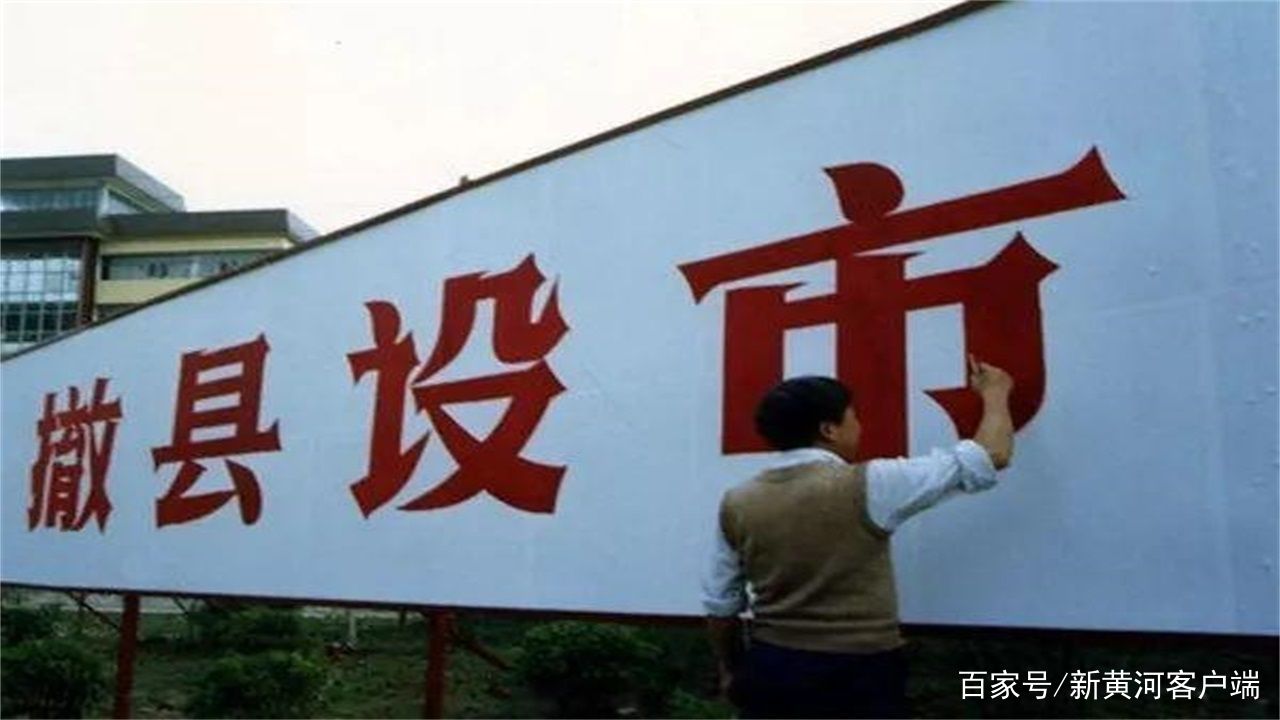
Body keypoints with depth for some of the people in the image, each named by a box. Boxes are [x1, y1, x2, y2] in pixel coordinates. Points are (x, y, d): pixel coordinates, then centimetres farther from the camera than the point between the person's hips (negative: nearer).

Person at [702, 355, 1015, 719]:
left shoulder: (737, 503, 0)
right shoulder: (868, 486, -12)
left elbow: (720, 604, 7)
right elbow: (991, 456, -5)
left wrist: (731, 669, 23)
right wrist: (995, 393, 13)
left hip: (770, 669, 4)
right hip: (858, 674, -4)